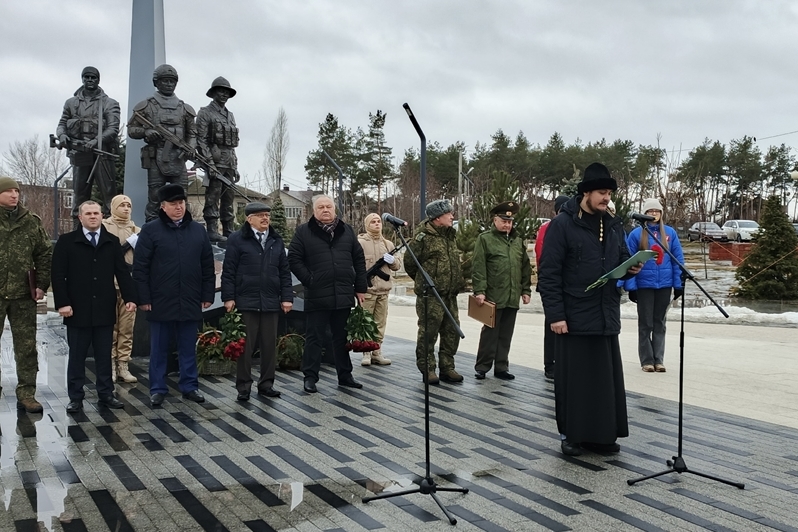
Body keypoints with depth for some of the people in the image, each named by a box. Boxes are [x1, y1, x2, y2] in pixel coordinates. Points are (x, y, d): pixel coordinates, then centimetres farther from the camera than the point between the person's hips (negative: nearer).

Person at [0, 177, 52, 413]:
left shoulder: (31, 222, 6)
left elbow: (45, 253, 7)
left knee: (27, 346, 4)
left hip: (23, 294, 2)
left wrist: (42, 285, 1)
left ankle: (26, 393, 12)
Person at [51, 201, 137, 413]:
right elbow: (58, 275, -4)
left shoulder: (112, 242, 7)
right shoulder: (66, 241, 0)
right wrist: (62, 303, -12)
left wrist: (129, 297, -6)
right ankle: (75, 398, 14)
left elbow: (122, 272, 4)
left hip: (105, 309, 2)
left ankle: (105, 395, 17)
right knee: (77, 356, 6)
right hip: (77, 309, -2)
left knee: (104, 355, 9)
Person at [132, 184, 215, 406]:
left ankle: (190, 386, 22)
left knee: (188, 349, 12)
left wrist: (207, 295, 5)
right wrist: (143, 298, -8)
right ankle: (157, 389, 18)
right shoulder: (150, 230, -3)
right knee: (159, 350, 8)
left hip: (190, 302, 2)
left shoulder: (198, 231, 7)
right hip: (161, 302, -2)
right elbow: (140, 267, -4)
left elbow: (208, 267, 9)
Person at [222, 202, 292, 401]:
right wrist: (228, 297, -8)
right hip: (246, 301, -4)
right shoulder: (237, 239, -1)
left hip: (271, 301, 4)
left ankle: (266, 384, 19)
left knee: (270, 344, 7)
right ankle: (243, 386, 10)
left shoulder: (276, 240, 13)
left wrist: (287, 297, 6)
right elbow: (228, 271, -3)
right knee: (245, 345, 0)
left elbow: (284, 271, 13)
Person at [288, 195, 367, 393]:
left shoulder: (346, 231, 11)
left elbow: (359, 259, 11)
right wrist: (309, 281, -10)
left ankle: (345, 375, 24)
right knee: (314, 337, 3)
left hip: (344, 295, 4)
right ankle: (310, 377, 12)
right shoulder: (304, 232, 0)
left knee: (342, 337, 13)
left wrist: (360, 287, 6)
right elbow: (294, 259, -3)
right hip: (317, 297, -3)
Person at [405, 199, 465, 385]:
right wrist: (424, 282, 5)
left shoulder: (450, 235, 16)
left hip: (450, 294, 8)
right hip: (430, 295, -8)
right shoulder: (424, 237, -11)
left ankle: (447, 368, 20)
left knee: (452, 331, 10)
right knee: (428, 332, -3)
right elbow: (410, 263, -5)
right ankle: (427, 369, 8)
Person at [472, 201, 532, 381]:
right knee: (490, 333, 1)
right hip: (493, 297, -5)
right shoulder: (485, 239, -2)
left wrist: (526, 290, 13)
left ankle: (501, 368, 18)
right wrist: (479, 291, -14)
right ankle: (482, 367, 11)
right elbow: (478, 268, -8)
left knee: (506, 335, 10)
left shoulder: (518, 240, 15)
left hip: (512, 298, 5)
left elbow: (525, 267, 18)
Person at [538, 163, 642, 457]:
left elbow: (621, 259, 20)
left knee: (607, 378, 9)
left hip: (606, 316, 6)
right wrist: (555, 314, -16)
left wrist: (631, 267, -5)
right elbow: (549, 273, -11)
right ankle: (571, 435, 16)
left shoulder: (613, 224, 11)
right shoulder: (562, 224, -8)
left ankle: (603, 434, 21)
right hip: (574, 317, -6)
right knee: (574, 379, 3)